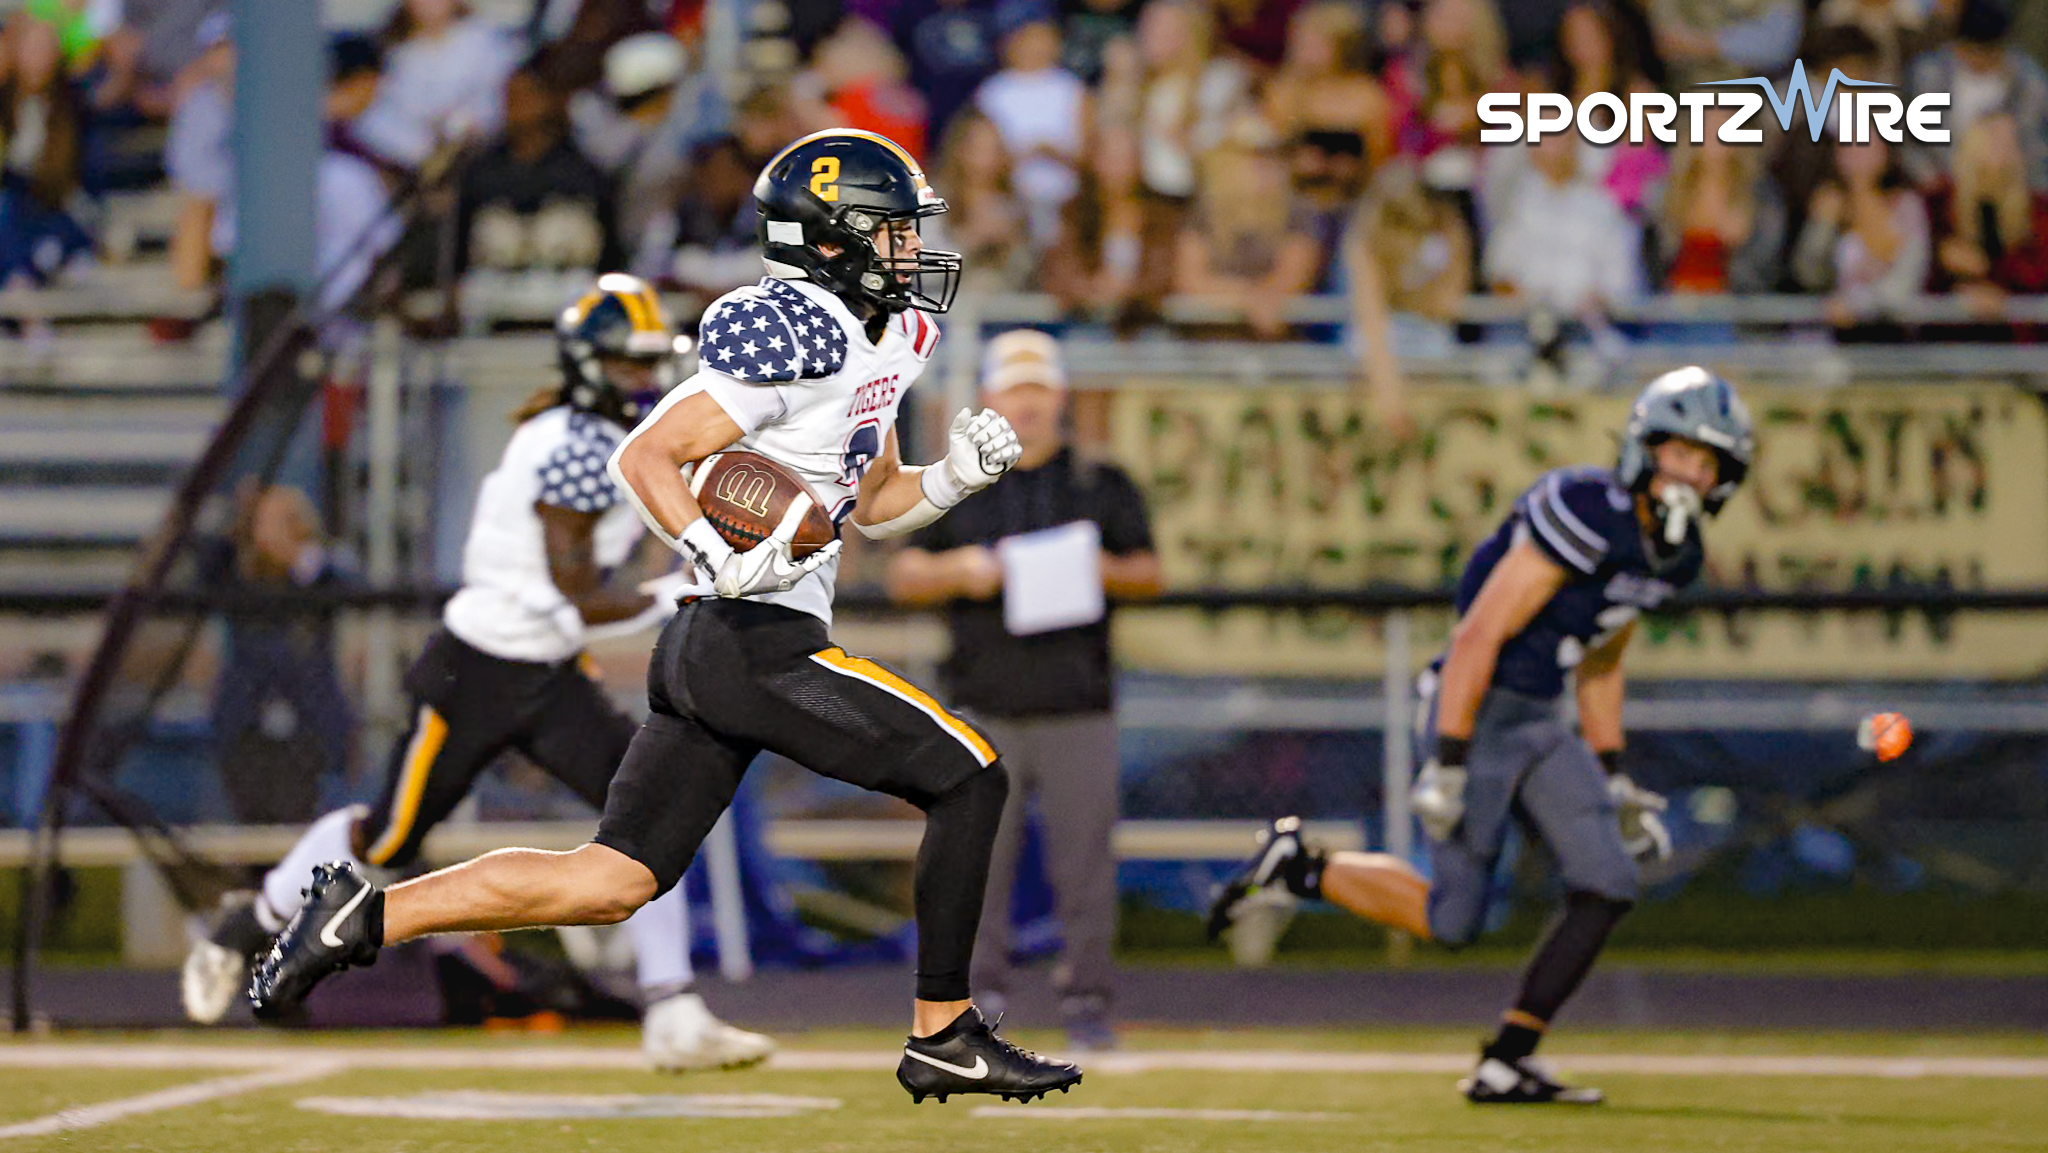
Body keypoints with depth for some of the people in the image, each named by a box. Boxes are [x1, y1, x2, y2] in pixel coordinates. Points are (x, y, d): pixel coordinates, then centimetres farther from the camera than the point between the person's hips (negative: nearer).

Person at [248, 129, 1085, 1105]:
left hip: (708, 649, 10)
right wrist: (718, 560, -30)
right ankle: (943, 1034, 2)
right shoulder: (790, 337, -14)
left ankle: (368, 914, 4)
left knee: (611, 883, 6)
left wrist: (955, 476, 9)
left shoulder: (878, 340, 17)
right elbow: (644, 457, -18)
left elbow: (872, 506, 27)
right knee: (970, 782, -4)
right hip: (761, 645, -10)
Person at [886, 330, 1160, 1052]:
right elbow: (903, 578, 8)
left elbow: (1148, 572, 10)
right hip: (985, 713, 0)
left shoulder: (1102, 488, 11)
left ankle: (1086, 999, 4)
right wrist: (958, 569, -12)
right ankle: (977, 998, 4)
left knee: (1085, 862, -3)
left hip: (1078, 713, 0)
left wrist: (1102, 571, -12)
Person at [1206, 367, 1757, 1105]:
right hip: (1479, 711, -8)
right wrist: (1449, 766, -22)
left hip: (1537, 726, 8)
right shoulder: (1588, 515, -20)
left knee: (1607, 889, -4)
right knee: (1452, 921, -6)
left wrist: (1614, 780, 22)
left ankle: (1506, 1064, 2)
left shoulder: (1674, 555, 8)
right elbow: (1479, 637, -20)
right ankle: (1296, 865, 15)